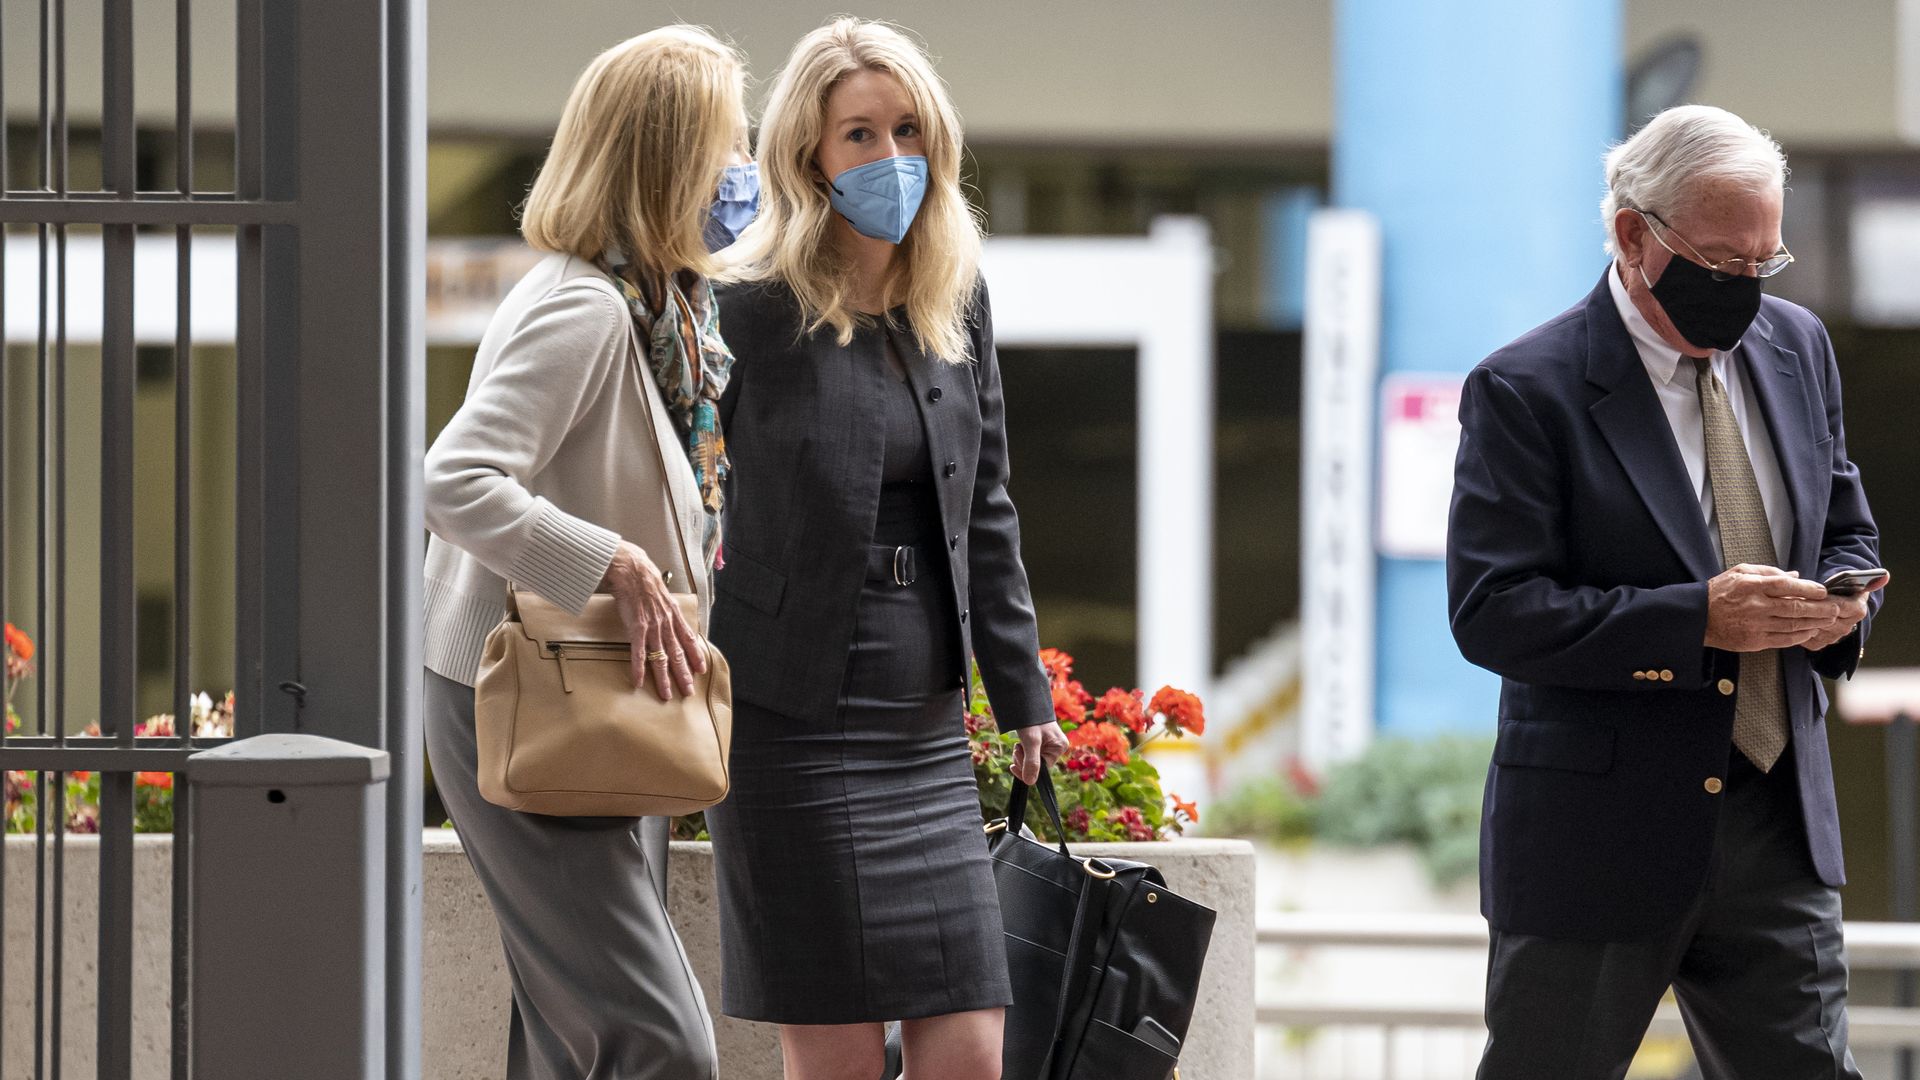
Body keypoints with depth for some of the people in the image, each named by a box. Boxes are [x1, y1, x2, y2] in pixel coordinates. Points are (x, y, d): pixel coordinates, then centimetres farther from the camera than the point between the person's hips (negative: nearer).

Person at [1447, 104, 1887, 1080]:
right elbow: (1491, 613, -18)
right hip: (1599, 839, -5)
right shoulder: (1526, 391, -12)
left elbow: (1846, 530, 19)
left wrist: (1841, 602, -6)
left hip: (1779, 819, 5)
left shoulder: (1797, 346, 8)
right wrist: (1698, 620, -25)